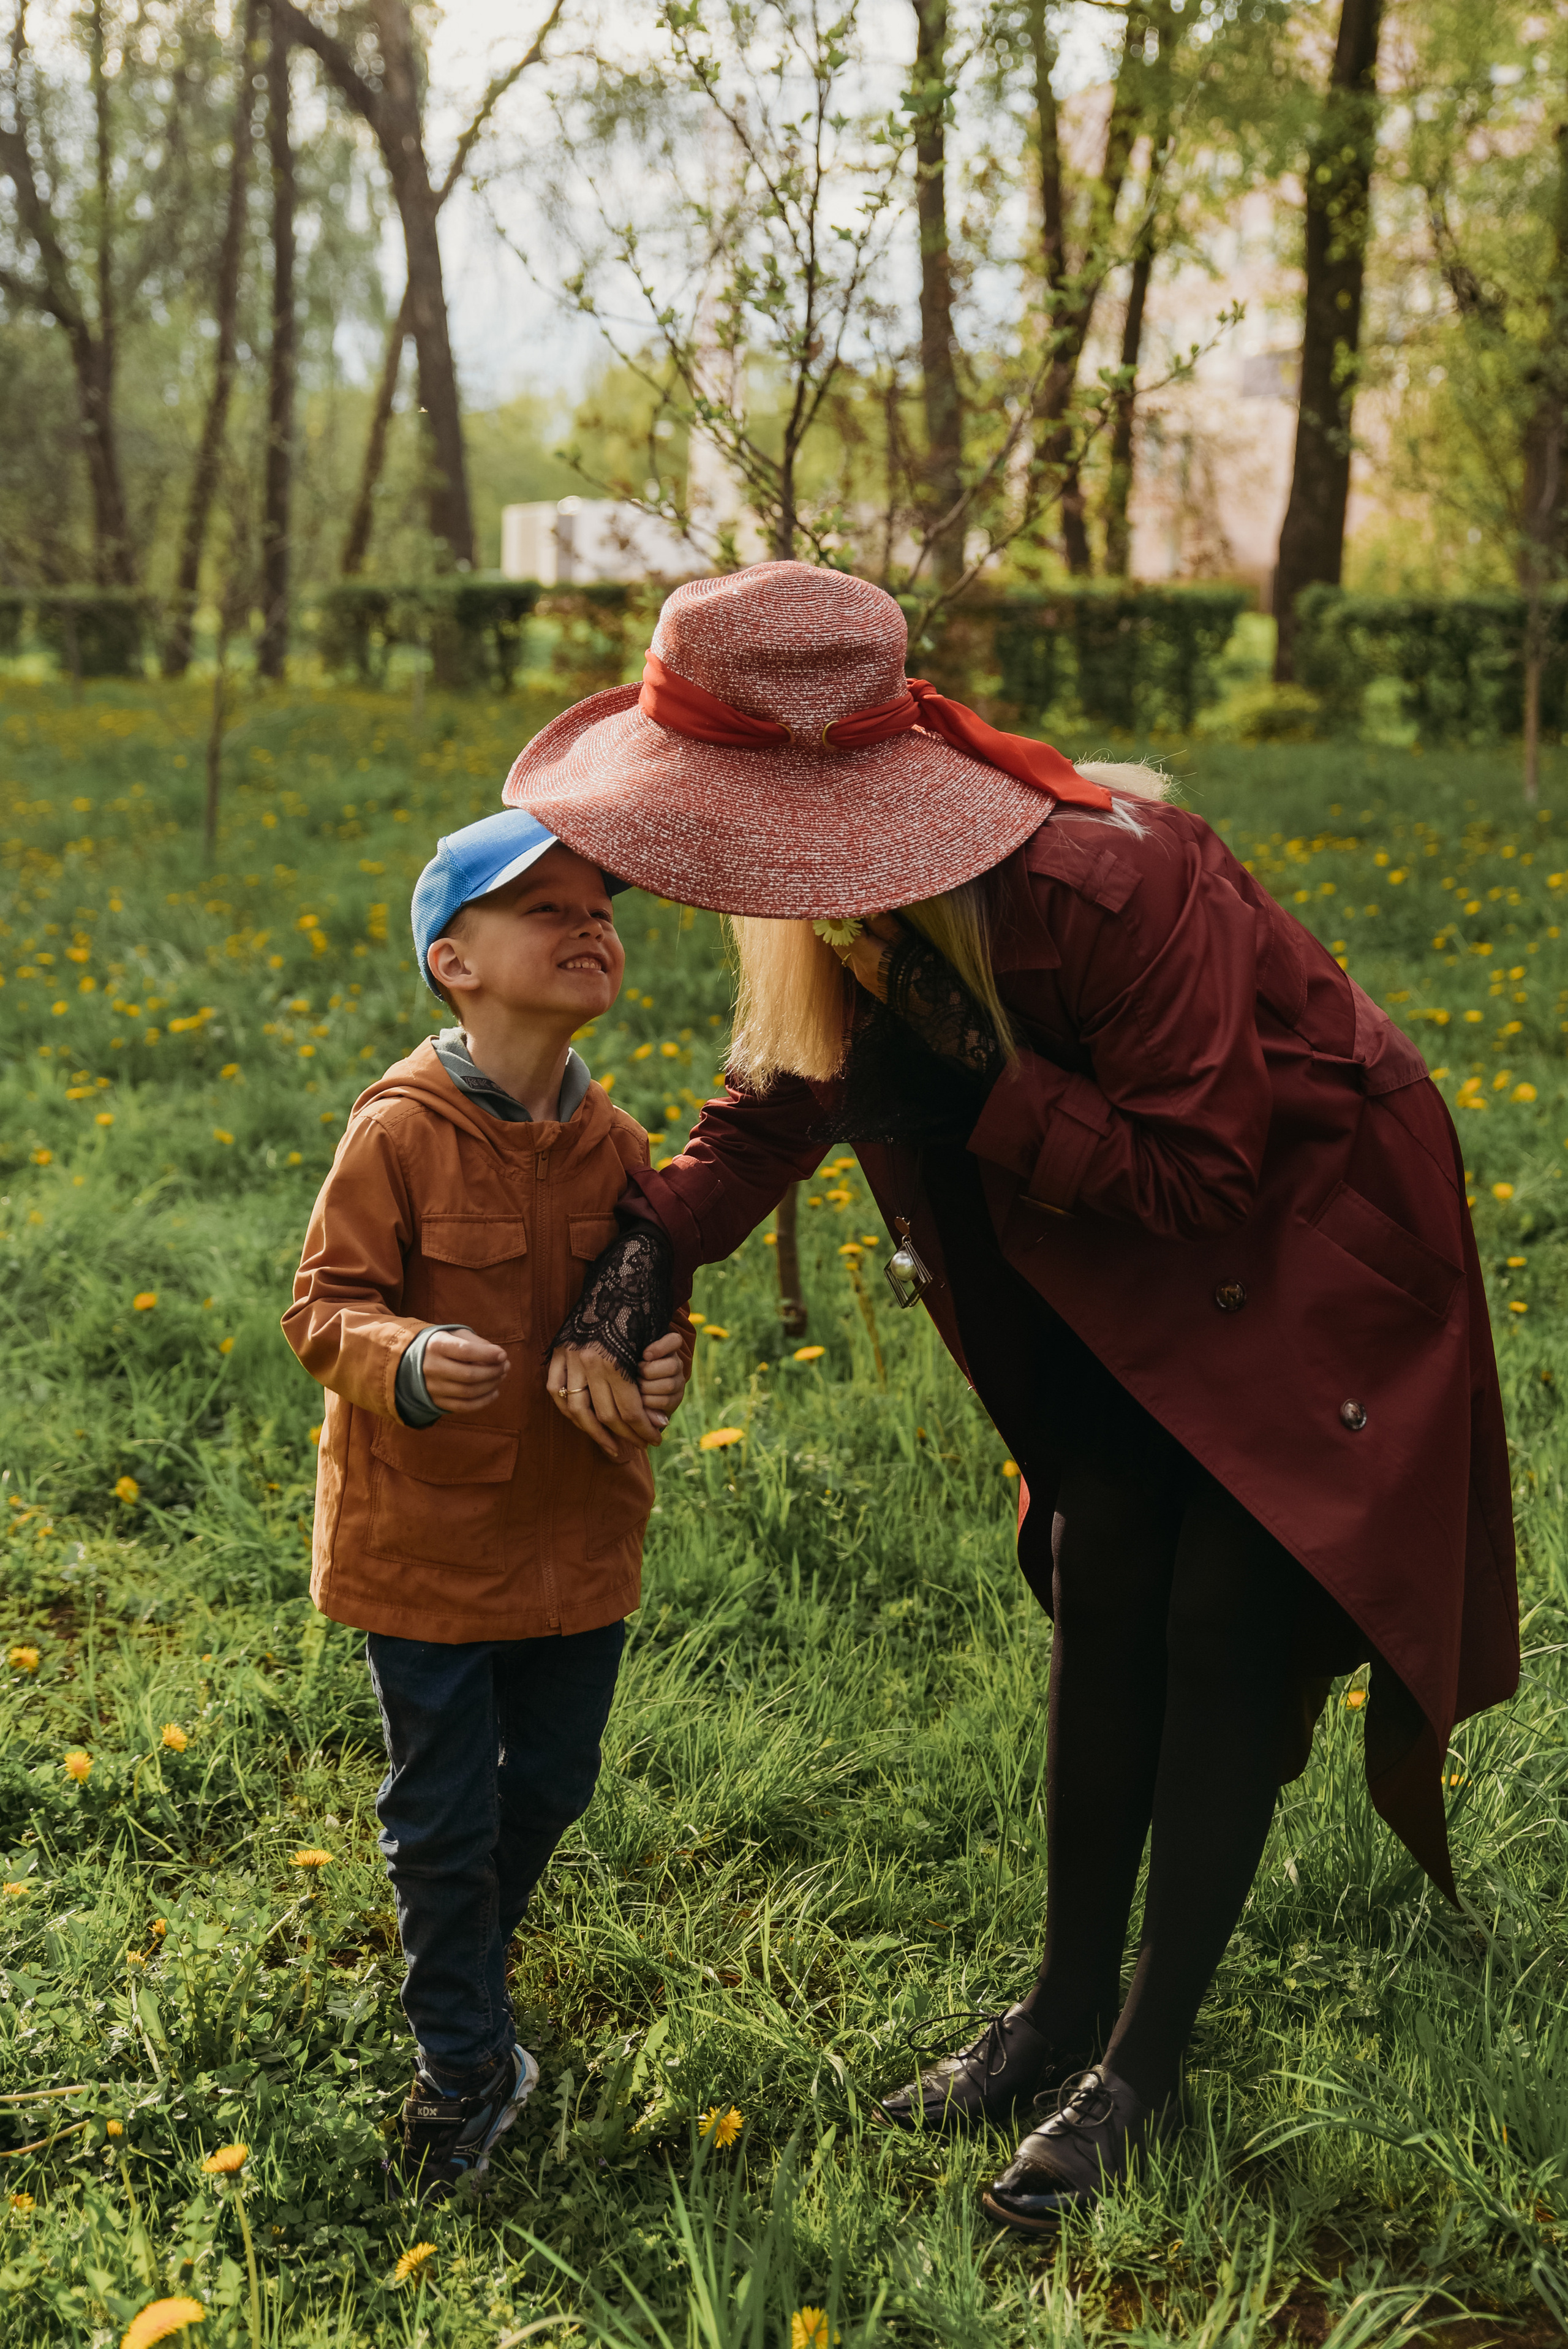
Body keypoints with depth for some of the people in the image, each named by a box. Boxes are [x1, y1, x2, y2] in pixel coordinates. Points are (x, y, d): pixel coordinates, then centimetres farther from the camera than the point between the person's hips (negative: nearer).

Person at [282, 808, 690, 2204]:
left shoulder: (612, 1143, -2)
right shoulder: (399, 1133, -17)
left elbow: (648, 1297, 11)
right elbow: (327, 1306, -14)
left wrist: (662, 1363, -11)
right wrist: (406, 1361, -34)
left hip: (578, 1535, 5)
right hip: (425, 1540, -5)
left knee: (549, 1784, 18)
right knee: (445, 1812, 7)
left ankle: (466, 1971, 47)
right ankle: (469, 2065, 27)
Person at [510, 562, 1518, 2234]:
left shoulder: (1113, 887, -36)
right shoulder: (849, 898, -13)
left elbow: (1199, 1176, -29)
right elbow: (777, 1104, -4)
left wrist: (970, 1089, -36)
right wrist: (645, 1253, -21)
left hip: (1304, 1239, -7)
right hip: (1122, 1275, 7)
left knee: (1225, 1628, -6)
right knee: (1098, 1599, 6)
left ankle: (1145, 2069, 6)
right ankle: (1070, 1998, 21)